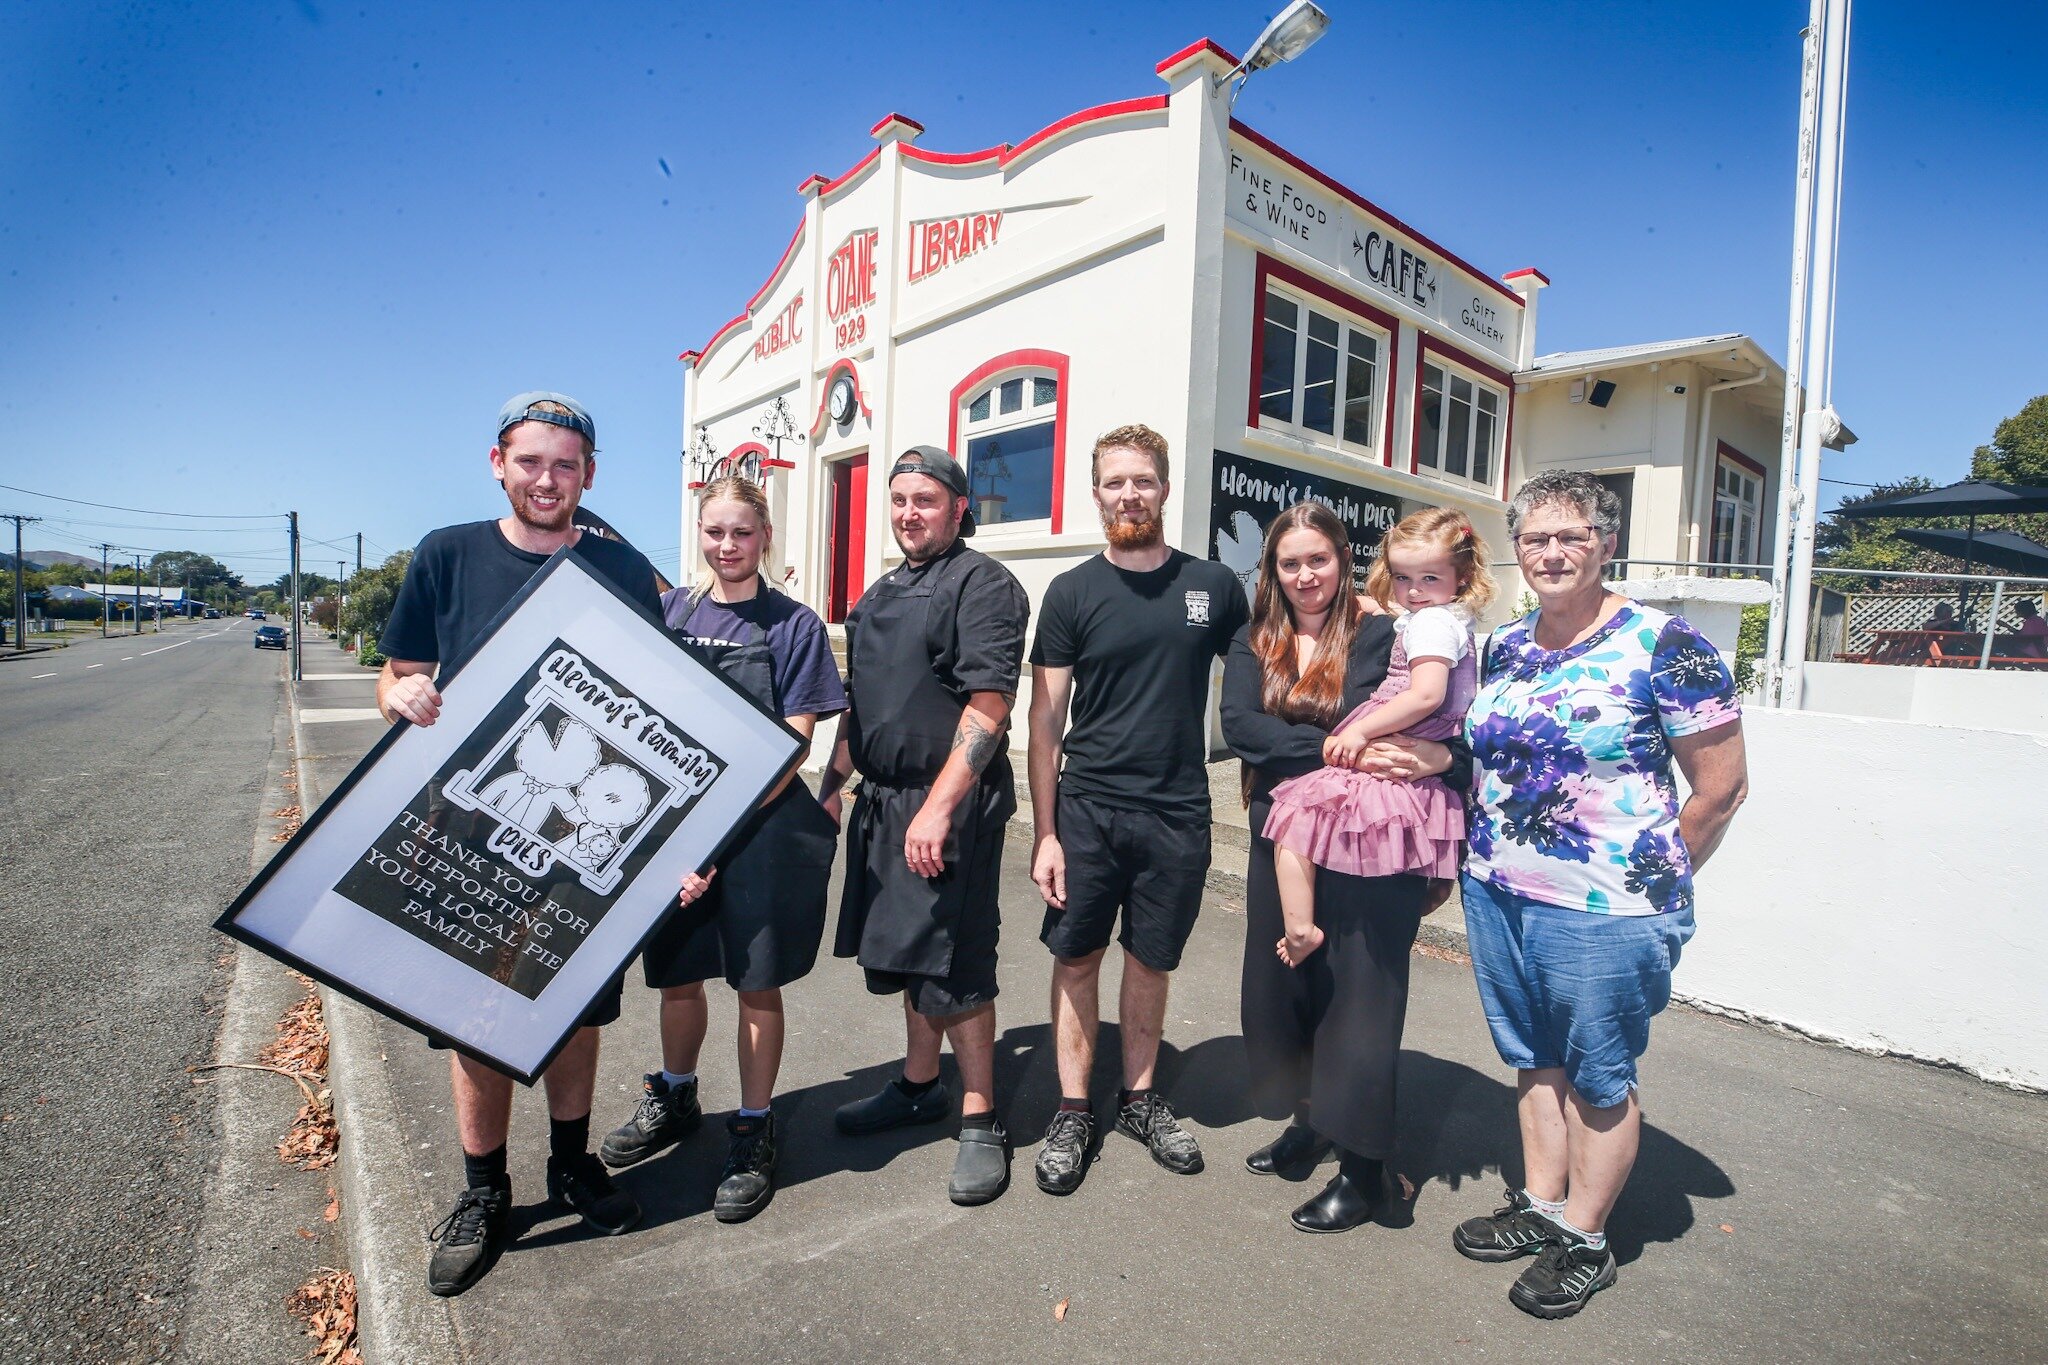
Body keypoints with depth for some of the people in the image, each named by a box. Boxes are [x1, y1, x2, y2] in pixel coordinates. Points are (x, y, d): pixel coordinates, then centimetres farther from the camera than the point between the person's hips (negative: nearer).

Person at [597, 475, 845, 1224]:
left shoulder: (793, 624, -4)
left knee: (756, 982, 7)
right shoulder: (668, 611, 6)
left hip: (761, 826, -4)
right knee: (675, 972, 17)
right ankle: (673, 1099, 43)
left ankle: (754, 1132, 26)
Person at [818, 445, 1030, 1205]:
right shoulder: (879, 596, 17)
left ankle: (980, 1121, 14)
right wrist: (832, 785, 18)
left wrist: (938, 807, -24)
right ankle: (918, 1086, 36)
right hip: (881, 801, 8)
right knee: (904, 952, 18)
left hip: (949, 805, -8)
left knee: (952, 967, -2)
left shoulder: (981, 585, -9)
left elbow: (988, 706, -19)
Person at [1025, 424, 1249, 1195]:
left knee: (1151, 960, 13)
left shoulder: (1213, 587, 3)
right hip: (1087, 810, -1)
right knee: (1076, 956, 6)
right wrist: (1044, 832, -6)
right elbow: (1045, 719, -2)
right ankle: (1072, 1111, 24)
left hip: (1177, 813, 1)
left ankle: (1140, 1099, 33)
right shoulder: (1072, 592, -1)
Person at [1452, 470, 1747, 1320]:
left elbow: (1722, 784, -7)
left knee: (1598, 1076, 11)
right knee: (1533, 1061, 19)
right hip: (1497, 895, 6)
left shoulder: (1661, 645, -11)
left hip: (1604, 908, -5)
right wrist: (1486, 854, 8)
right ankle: (1541, 1207, 37)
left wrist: (1653, 883, 0)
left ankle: (1584, 1242, 29)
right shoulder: (1502, 648, 7)